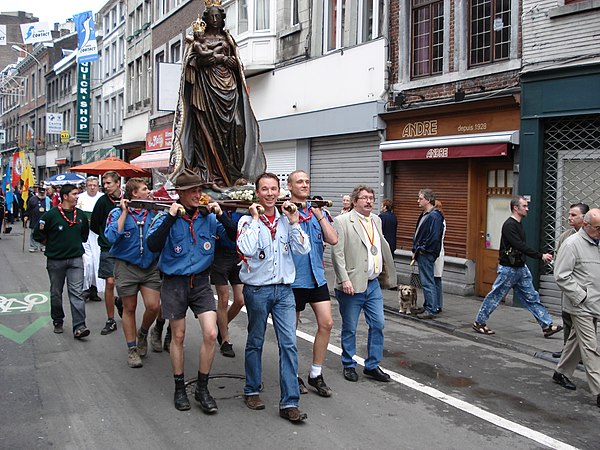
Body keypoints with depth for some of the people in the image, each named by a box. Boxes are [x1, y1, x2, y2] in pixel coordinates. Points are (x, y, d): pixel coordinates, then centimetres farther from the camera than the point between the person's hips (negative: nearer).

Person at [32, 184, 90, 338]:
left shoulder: (81, 215, 5)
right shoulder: (51, 215, -8)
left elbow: (85, 233, 23)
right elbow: (37, 234, -1)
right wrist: (52, 245, 2)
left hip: (75, 259, 1)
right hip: (56, 260, -1)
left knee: (76, 292, -9)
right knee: (56, 293, 13)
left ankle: (79, 327, -13)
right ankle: (58, 321, 30)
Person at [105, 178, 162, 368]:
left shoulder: (152, 212, 5)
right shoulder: (118, 213, -4)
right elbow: (112, 237, -20)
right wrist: (125, 212, -18)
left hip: (150, 266, 3)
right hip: (126, 266, -2)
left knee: (153, 306, -6)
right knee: (129, 308, 8)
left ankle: (142, 333, 26)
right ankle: (132, 349, 21)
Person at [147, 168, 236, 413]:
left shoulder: (208, 216, -1)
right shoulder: (167, 217, -9)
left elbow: (234, 236, 0)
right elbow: (153, 245, -24)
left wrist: (221, 215, -12)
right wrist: (171, 217, -27)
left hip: (200, 281, 2)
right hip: (174, 282, -2)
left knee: (211, 333, -7)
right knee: (178, 336, 9)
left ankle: (202, 388, 10)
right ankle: (179, 388, 27)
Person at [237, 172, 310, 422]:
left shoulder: (286, 219, 6)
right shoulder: (248, 220, -5)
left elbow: (304, 249, -3)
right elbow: (247, 249, -23)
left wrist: (294, 222, -10)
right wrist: (255, 218, -17)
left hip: (284, 289, 3)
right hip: (257, 289, -3)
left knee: (289, 344, -3)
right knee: (255, 343, 12)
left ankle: (289, 403, 1)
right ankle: (252, 390, 30)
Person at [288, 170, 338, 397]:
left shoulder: (318, 211, 9)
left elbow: (333, 240, -1)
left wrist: (319, 215, -8)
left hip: (317, 277, 5)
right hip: (294, 279, -5)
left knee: (326, 323, 0)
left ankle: (316, 374, 14)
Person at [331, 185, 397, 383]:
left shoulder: (376, 220, 12)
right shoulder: (342, 221, -9)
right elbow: (337, 253, -14)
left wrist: (387, 275, 20)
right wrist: (344, 280, -20)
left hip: (373, 284, 6)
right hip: (352, 285, -6)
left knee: (378, 325, 8)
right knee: (350, 329, 7)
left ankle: (372, 365, 22)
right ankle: (349, 365, 24)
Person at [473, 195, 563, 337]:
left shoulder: (518, 224, 11)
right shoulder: (509, 225, -19)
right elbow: (520, 246, -27)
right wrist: (541, 256, -25)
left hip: (521, 268, 9)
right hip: (508, 269, -9)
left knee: (532, 297, 8)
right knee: (495, 296, 2)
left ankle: (547, 326, 9)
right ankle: (479, 323, 15)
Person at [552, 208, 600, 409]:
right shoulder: (572, 244, -13)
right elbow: (562, 276, -16)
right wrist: (581, 297, -17)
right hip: (581, 307, -8)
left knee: (576, 340, 19)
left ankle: (561, 373, 35)